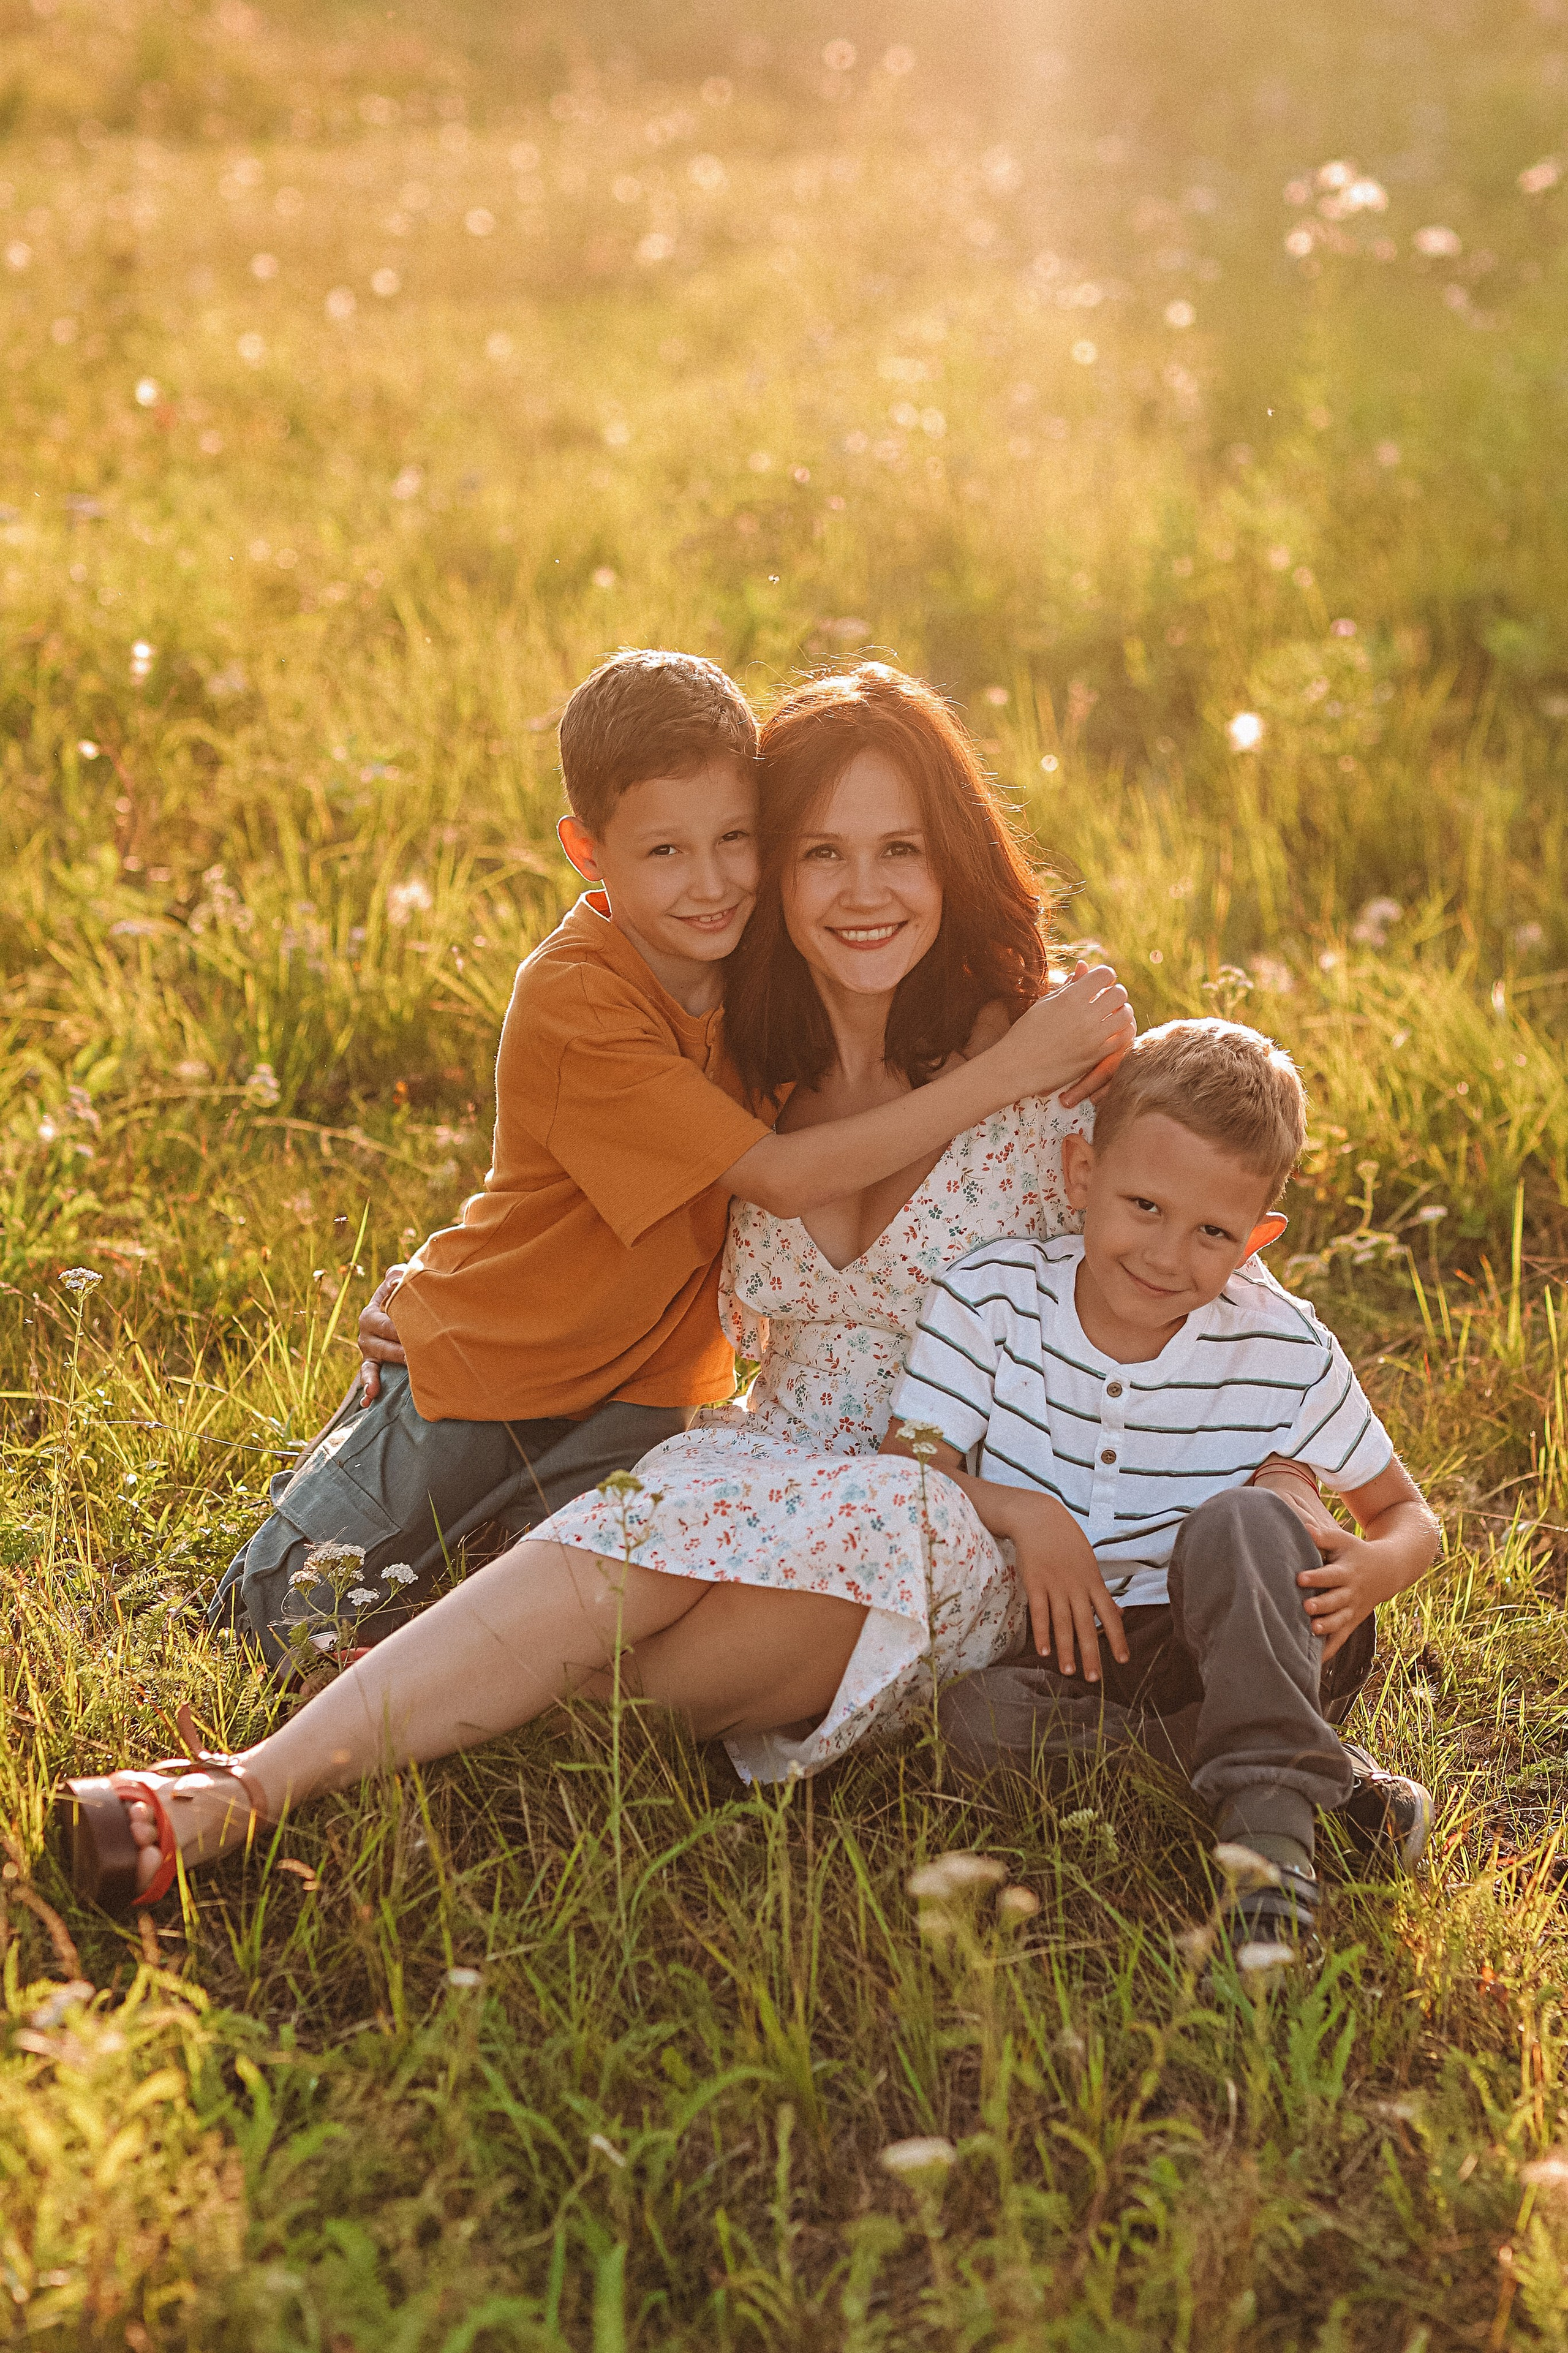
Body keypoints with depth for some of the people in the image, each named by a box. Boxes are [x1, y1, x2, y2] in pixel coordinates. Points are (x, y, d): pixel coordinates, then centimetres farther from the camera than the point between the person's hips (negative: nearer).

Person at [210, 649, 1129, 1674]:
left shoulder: (745, 951, -9)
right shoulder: (572, 1003, -30)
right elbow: (782, 1178, -32)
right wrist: (1004, 1073, -35)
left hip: (640, 1386, 4)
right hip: (482, 1362, -4)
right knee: (297, 1623, -2)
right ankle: (362, 1457, 28)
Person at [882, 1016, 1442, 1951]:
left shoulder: (1288, 1355, -8)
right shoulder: (988, 1299, -8)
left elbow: (1406, 1511, 3)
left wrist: (1376, 1567, -21)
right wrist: (1022, 1512, -26)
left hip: (1231, 1652, -1)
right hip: (1058, 1654, 2)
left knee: (1244, 1517, -30)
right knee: (975, 1719, -32)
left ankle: (1275, 1816, -32)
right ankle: (1330, 1776, -23)